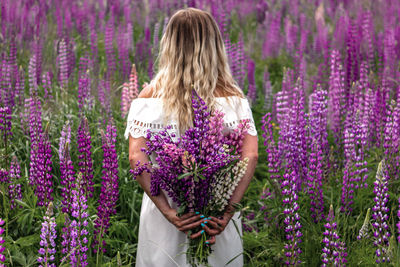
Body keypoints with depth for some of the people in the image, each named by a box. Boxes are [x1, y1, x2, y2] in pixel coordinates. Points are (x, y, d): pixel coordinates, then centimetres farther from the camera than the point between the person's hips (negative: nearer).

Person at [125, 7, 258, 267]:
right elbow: (251, 156, -14)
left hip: (165, 211, 0)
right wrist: (228, 211, -16)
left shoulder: (150, 97, -5)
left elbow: (136, 158, -15)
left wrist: (168, 211, -17)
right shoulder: (233, 97, -4)